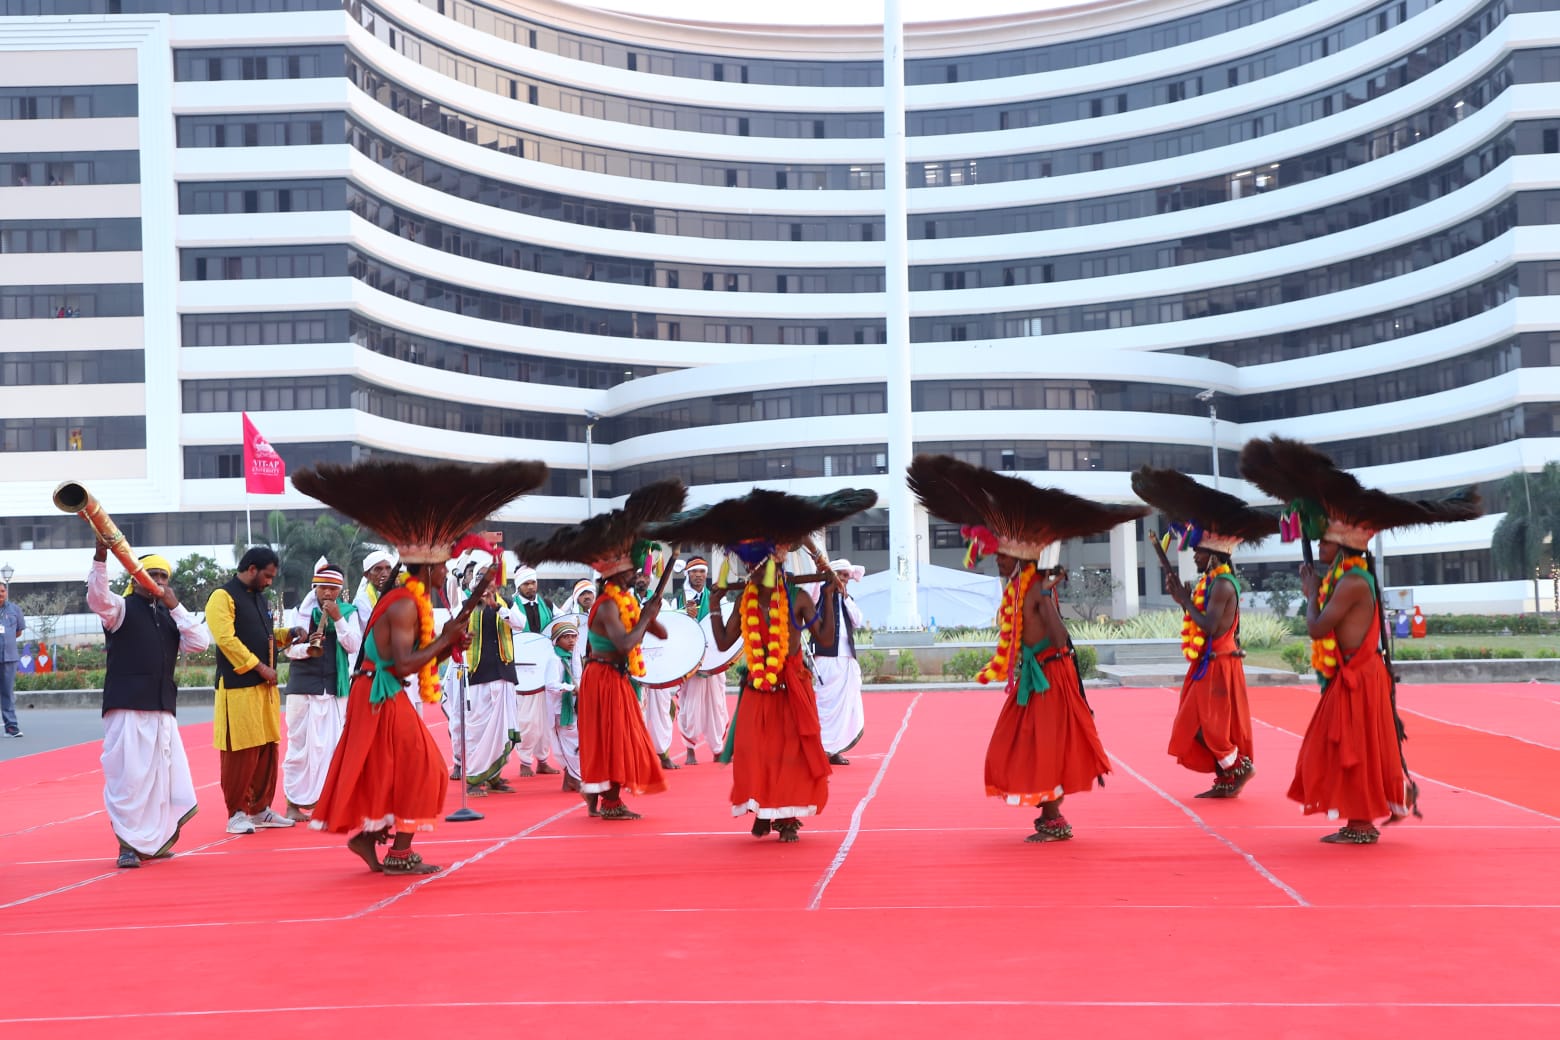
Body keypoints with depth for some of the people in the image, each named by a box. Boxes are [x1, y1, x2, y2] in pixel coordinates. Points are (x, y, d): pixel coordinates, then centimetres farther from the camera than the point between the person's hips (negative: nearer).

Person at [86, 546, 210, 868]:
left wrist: (175, 607, -1)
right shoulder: (121, 609, 1)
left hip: (162, 708, 5)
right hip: (126, 705, -5)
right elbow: (97, 597, -20)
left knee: (162, 774, 7)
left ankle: (152, 841, 20)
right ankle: (128, 844, 3)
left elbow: (200, 643, 5)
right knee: (127, 774, -6)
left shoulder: (170, 616, 17)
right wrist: (101, 557, -34)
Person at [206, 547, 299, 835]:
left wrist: (289, 634, 12)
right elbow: (226, 640, -18)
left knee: (268, 750, 11)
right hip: (238, 688, -9)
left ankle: (260, 808, 21)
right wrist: (259, 667, -17)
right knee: (241, 753, -5)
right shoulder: (223, 597, -9)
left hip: (264, 687, 9)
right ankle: (237, 813, 4)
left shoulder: (259, 598, 19)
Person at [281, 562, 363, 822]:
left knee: (331, 745, 2)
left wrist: (338, 619, -14)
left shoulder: (349, 612, 5)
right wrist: (306, 649, -23)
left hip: (335, 687, 2)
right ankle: (293, 803, 7)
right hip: (303, 685, -2)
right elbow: (290, 648, -2)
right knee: (299, 744, 1)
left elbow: (354, 646, -5)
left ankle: (322, 800, 10)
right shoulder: (302, 610, 1)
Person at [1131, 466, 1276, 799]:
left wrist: (1184, 599, -18)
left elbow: (1209, 626, -27)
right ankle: (1226, 781, 17)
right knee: (1207, 727, 11)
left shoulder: (1223, 584, -19)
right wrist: (1184, 597, 4)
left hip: (1217, 668, -10)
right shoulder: (1210, 581, 12)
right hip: (1207, 666, 10)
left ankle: (1238, 768, 7)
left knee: (1209, 726, -5)